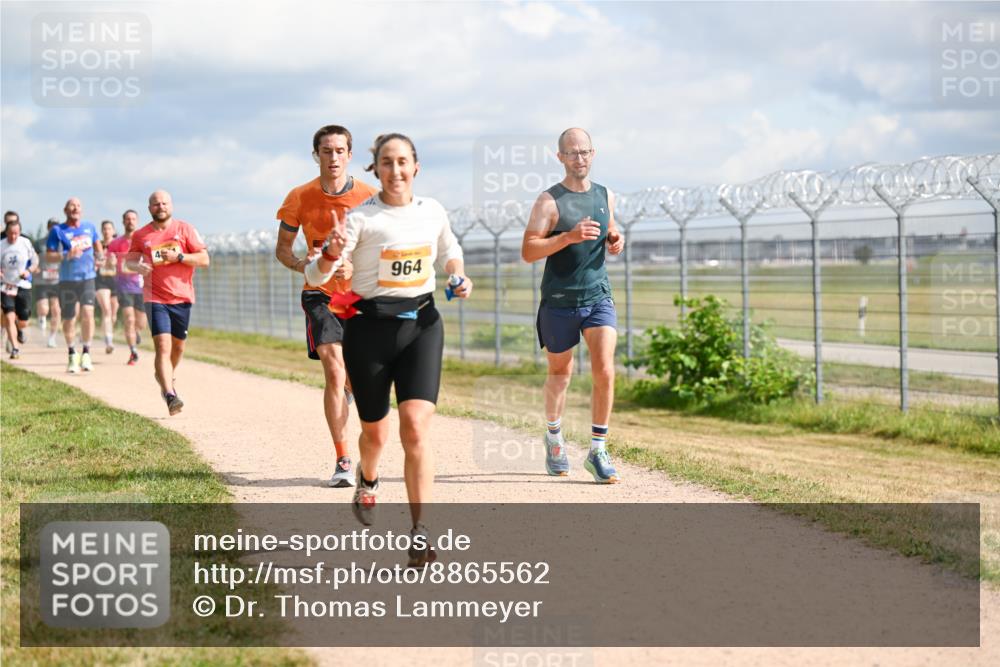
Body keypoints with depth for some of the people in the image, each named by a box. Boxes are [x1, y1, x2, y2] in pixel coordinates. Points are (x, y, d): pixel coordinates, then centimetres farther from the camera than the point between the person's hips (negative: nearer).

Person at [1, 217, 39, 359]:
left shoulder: (26, 243, -4)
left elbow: (35, 261, 8)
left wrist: (29, 271, -11)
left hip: (24, 286, 1)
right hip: (7, 286, -1)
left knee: (23, 322, 6)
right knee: (9, 317, -16)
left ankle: (19, 330, 42)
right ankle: (14, 348, -9)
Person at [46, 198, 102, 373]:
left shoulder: (89, 227, 8)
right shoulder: (58, 231, -3)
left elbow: (97, 244, 26)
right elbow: (48, 255, -5)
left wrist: (99, 256, 7)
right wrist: (67, 255, -19)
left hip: (87, 278, 1)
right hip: (67, 280, -1)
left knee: (88, 312, -16)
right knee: (69, 319, 5)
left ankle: (86, 353, -6)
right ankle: (72, 355, 24)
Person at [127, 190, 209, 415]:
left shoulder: (185, 229, 1)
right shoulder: (141, 235, 5)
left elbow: (204, 259, -2)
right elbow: (129, 260, 17)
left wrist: (179, 257, -17)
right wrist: (137, 266, -7)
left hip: (182, 297, 2)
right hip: (155, 298, -2)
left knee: (178, 345, 15)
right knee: (163, 346, -16)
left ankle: (165, 378, 45)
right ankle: (170, 396, -23)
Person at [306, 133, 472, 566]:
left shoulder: (433, 212, 4)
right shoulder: (361, 218, -9)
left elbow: (449, 250, 26)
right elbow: (315, 276, -14)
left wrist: (459, 276, 6)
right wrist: (332, 253, -35)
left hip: (421, 323, 2)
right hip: (370, 327, -2)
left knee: (416, 426, -15)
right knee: (375, 431, 12)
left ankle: (420, 534, -15)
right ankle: (367, 480, 50)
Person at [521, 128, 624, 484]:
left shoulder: (605, 196, 9)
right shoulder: (549, 201, -7)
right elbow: (528, 251, -14)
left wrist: (615, 242, 1)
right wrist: (569, 236, -25)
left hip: (598, 297, 3)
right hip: (559, 302, -3)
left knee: (604, 371, -12)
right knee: (560, 373, 12)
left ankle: (598, 451, -4)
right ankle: (554, 437, 35)